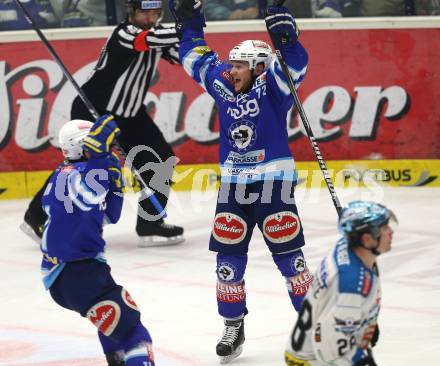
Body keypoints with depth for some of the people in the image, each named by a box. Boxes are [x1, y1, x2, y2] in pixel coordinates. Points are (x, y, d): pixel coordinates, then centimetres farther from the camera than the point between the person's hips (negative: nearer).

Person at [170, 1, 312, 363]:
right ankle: (233, 326, 15)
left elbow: (294, 66, -26)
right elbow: (196, 58, 19)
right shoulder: (223, 84, 7)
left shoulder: (270, 85, -7)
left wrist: (286, 37, -41)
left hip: (273, 181, -5)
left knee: (287, 254, -4)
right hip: (233, 183, 5)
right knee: (229, 257, 4)